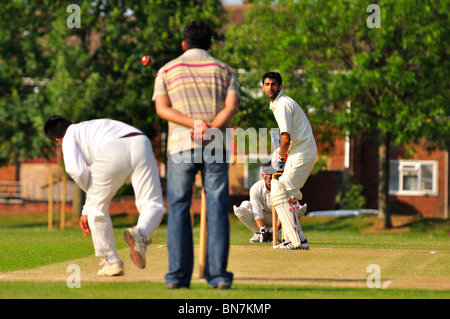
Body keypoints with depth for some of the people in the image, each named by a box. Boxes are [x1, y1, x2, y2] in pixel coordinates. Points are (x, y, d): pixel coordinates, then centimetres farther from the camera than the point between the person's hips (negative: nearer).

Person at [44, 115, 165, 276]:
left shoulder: (70, 135, 23)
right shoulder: (96, 126, 43)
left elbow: (78, 171, 5)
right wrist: (86, 211, 43)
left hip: (112, 154, -5)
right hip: (141, 144, 5)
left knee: (97, 208, 15)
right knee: (153, 205, 5)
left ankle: (112, 262, 18)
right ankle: (140, 232, -27)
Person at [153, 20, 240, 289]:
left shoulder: (167, 71, 11)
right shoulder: (224, 70, 11)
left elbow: (162, 109, -3)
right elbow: (231, 107, -4)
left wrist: (195, 124, -13)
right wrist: (208, 131, -15)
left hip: (180, 147, 0)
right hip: (216, 147, 0)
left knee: (179, 210, 3)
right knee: (217, 210, 1)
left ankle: (179, 275, -3)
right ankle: (218, 274, -4)